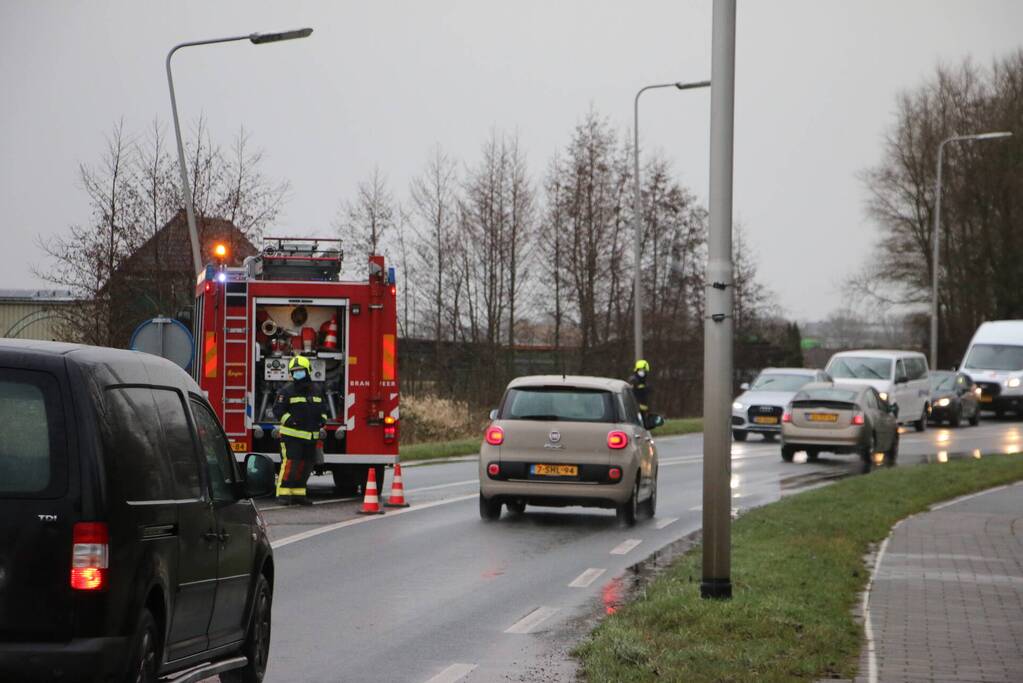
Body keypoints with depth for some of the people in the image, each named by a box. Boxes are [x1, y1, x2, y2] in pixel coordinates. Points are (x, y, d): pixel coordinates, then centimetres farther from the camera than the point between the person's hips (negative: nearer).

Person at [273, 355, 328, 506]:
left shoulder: (317, 391, 13)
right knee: (290, 463, -14)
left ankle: (298, 493, 19)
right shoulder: (287, 391, -4)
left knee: (306, 465, 9)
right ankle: (284, 493, -11)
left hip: (311, 436, 6)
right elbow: (278, 410, -6)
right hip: (291, 436, -6)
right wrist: (290, 420, -19)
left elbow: (322, 408, 24)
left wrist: (322, 419, 4)